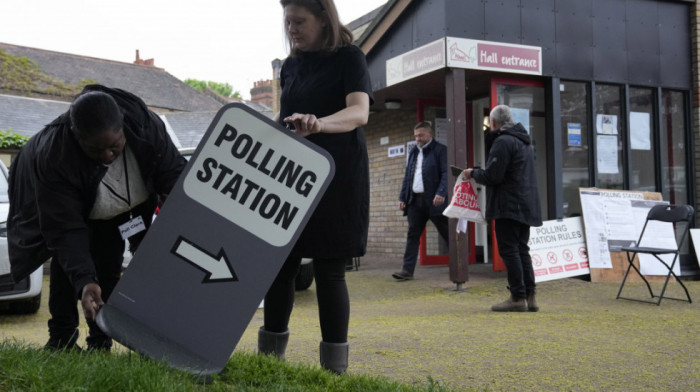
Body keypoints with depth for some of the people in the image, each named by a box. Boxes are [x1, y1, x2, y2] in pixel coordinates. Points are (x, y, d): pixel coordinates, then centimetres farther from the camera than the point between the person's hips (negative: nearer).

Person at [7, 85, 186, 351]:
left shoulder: (147, 125, -36)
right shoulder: (53, 157, -42)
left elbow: (174, 174, -27)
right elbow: (65, 230, -41)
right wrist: (84, 281, -52)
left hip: (130, 198, 2)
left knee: (108, 259, -3)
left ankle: (100, 343, 6)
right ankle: (61, 340, -3)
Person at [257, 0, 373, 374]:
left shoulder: (349, 58, -4)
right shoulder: (290, 66, 14)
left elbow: (359, 112, -21)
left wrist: (318, 124, -40)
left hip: (337, 179, -6)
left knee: (329, 272, -4)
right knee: (278, 266, 5)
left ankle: (334, 369, 7)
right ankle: (269, 359, 19)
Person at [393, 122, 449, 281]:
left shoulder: (440, 150, -1)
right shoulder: (413, 152, 19)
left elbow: (446, 173, -10)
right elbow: (407, 176, 20)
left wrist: (441, 193, -22)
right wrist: (402, 197, 12)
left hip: (433, 200, -6)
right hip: (415, 199, 6)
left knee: (447, 233, 2)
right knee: (412, 235, 2)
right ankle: (407, 270, 3)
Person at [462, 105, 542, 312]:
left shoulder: (503, 141, -13)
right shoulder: (525, 141, 18)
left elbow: (492, 175, -17)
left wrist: (473, 173, 1)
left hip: (509, 205, -9)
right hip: (526, 205, 10)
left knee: (509, 250, -5)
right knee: (521, 249, 12)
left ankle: (517, 297, -3)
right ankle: (530, 296, 13)